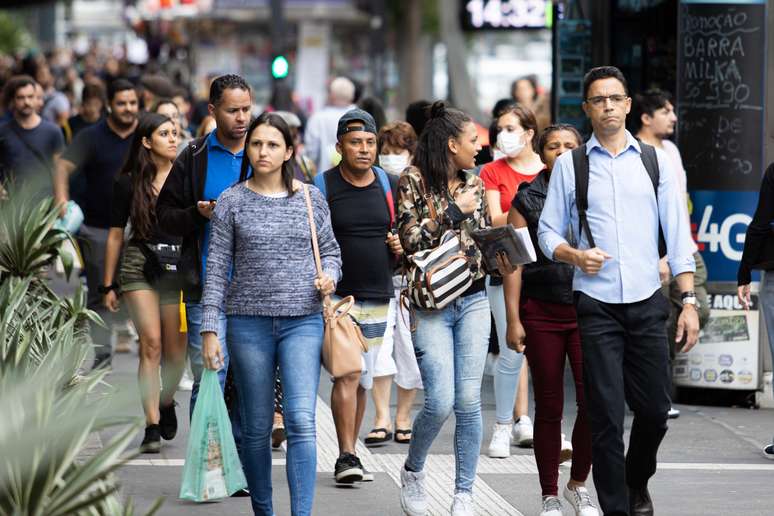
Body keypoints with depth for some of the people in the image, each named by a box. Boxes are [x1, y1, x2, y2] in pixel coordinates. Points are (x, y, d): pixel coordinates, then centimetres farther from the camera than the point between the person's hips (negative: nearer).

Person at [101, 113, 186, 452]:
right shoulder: (128, 183, 4)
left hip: (180, 268, 1)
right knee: (151, 343, -13)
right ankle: (152, 425, -10)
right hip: (140, 264, -1)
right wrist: (108, 285, 9)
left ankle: (166, 401, 32)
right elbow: (116, 234, 9)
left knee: (176, 352, 2)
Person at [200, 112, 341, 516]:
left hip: (303, 322, 0)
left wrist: (330, 276, -8)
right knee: (256, 428, 7)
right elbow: (217, 268, 2)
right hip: (249, 322, 0)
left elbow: (330, 250, 16)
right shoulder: (231, 202, 2)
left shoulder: (311, 198, 6)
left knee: (301, 422, -13)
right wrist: (210, 330, -3)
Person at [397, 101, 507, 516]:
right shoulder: (414, 181, -5)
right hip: (431, 305, -4)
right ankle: (413, 471, 16)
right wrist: (455, 211, -13)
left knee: (469, 400, -1)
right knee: (441, 401, -12)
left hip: (473, 300, 5)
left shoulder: (474, 184, 10)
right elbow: (410, 238, -13)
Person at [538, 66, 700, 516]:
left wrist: (689, 301, -2)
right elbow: (548, 231, 8)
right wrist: (575, 255, -14)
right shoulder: (569, 164, 4)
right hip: (596, 306, -1)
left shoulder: (655, 161, 7)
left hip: (647, 303, 1)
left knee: (655, 408, 5)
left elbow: (678, 235, 5)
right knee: (606, 415, -3)